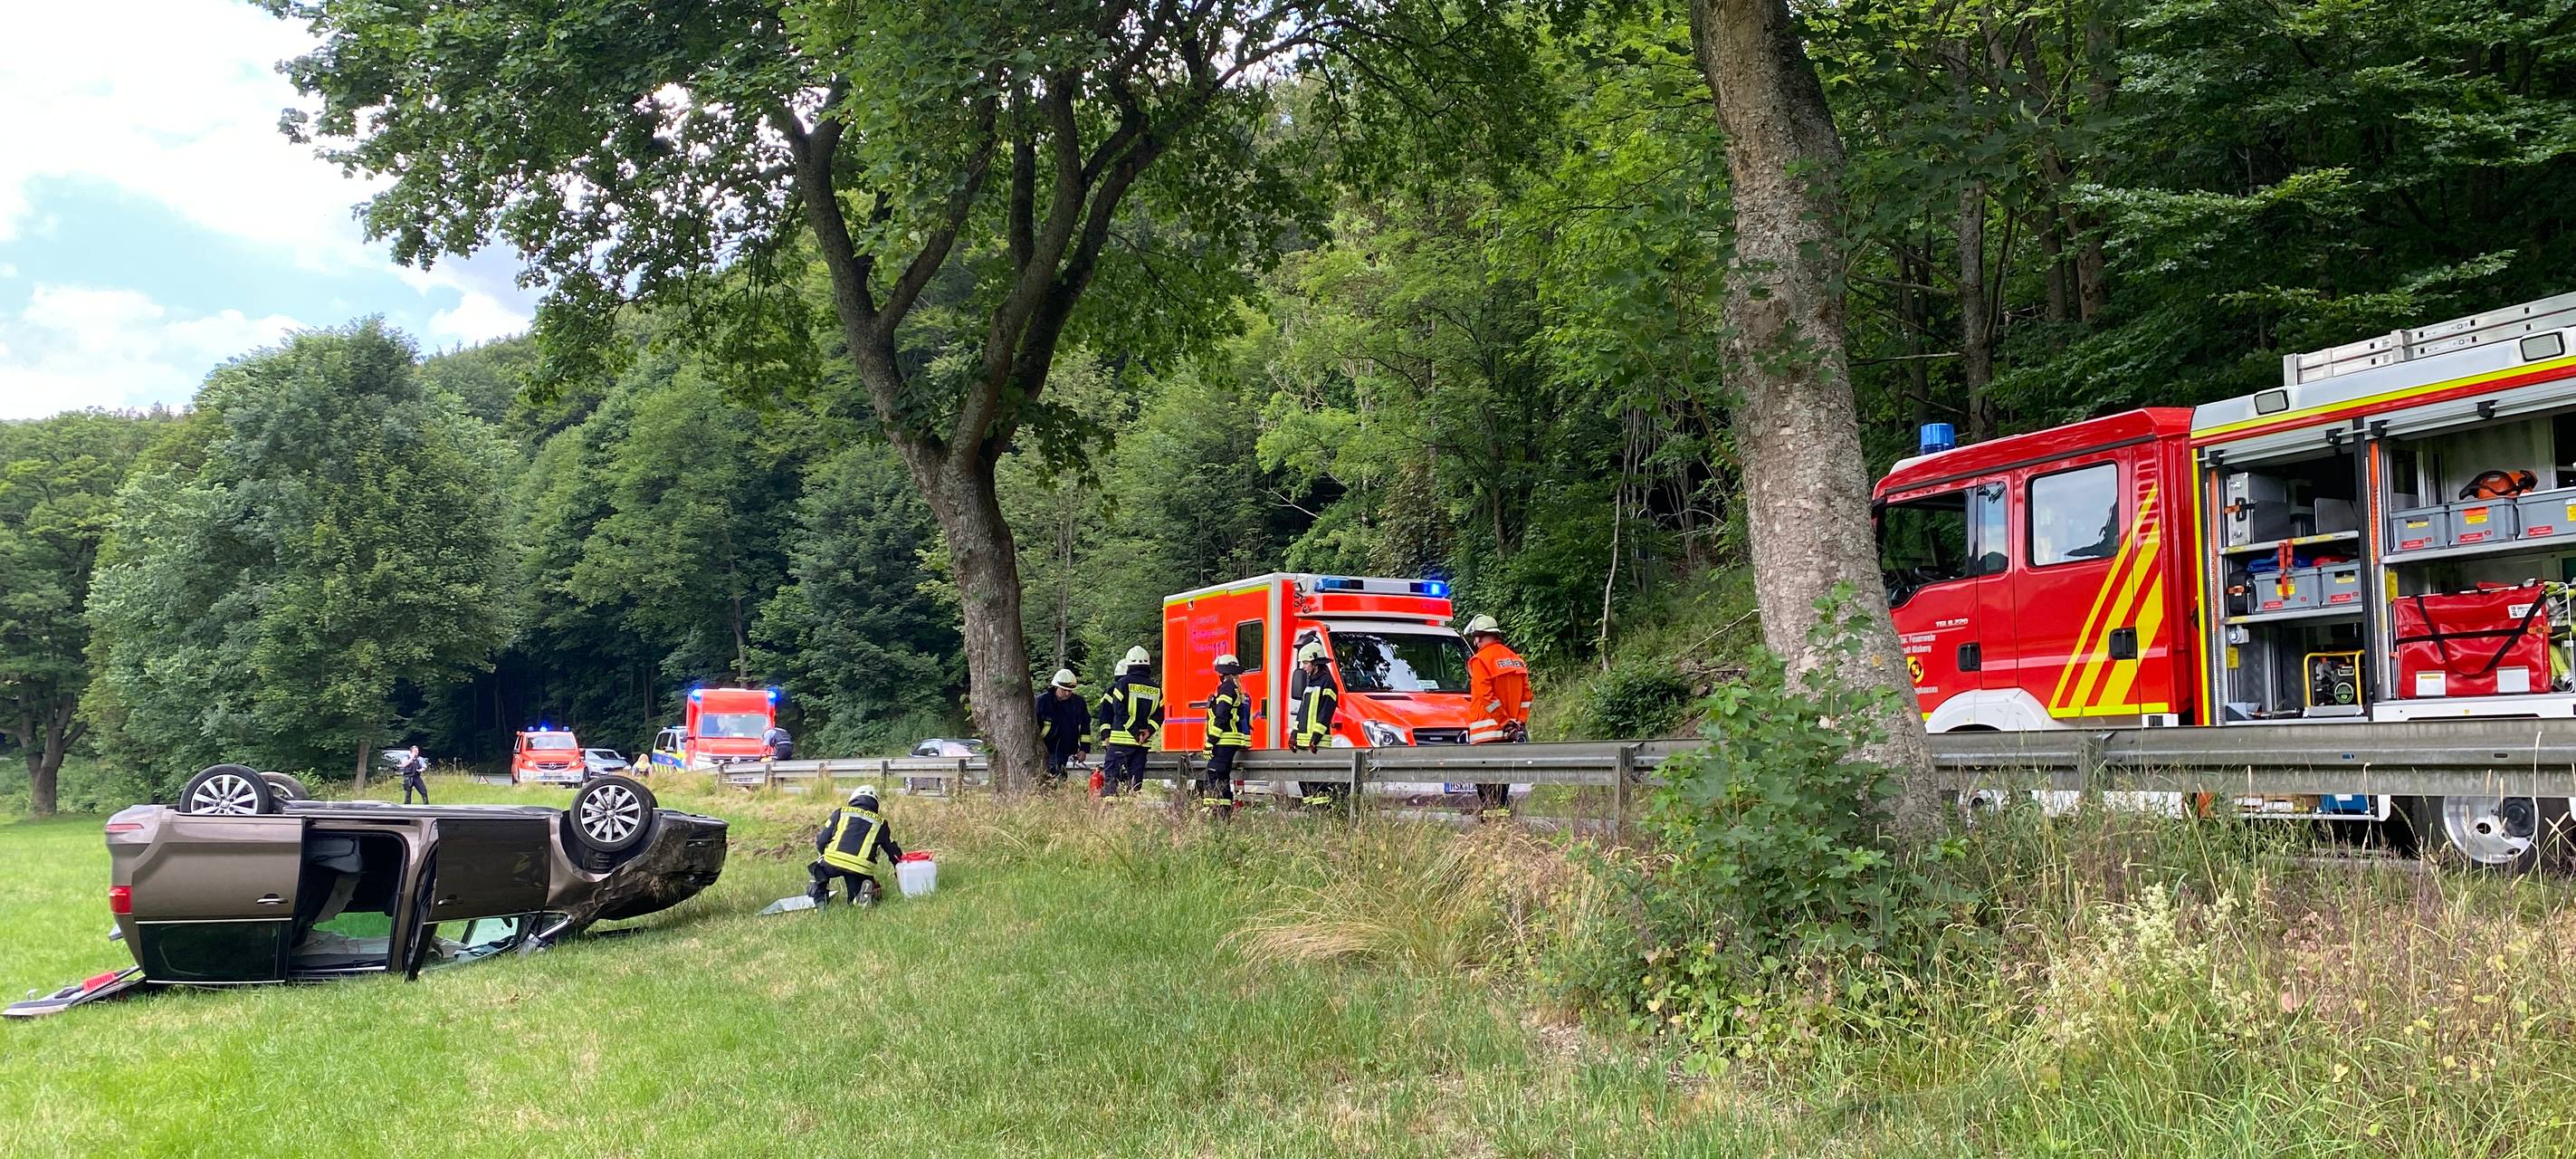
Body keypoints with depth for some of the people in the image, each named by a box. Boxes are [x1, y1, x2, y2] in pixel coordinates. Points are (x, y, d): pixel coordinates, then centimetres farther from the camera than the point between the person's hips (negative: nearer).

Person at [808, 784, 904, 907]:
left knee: (817, 868, 32)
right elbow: (894, 851, 23)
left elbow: (821, 841, 15)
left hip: (833, 862, -1)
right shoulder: (881, 823, 20)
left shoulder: (840, 812, 16)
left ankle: (819, 898, 7)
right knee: (857, 900, 21)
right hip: (861, 869, 1)